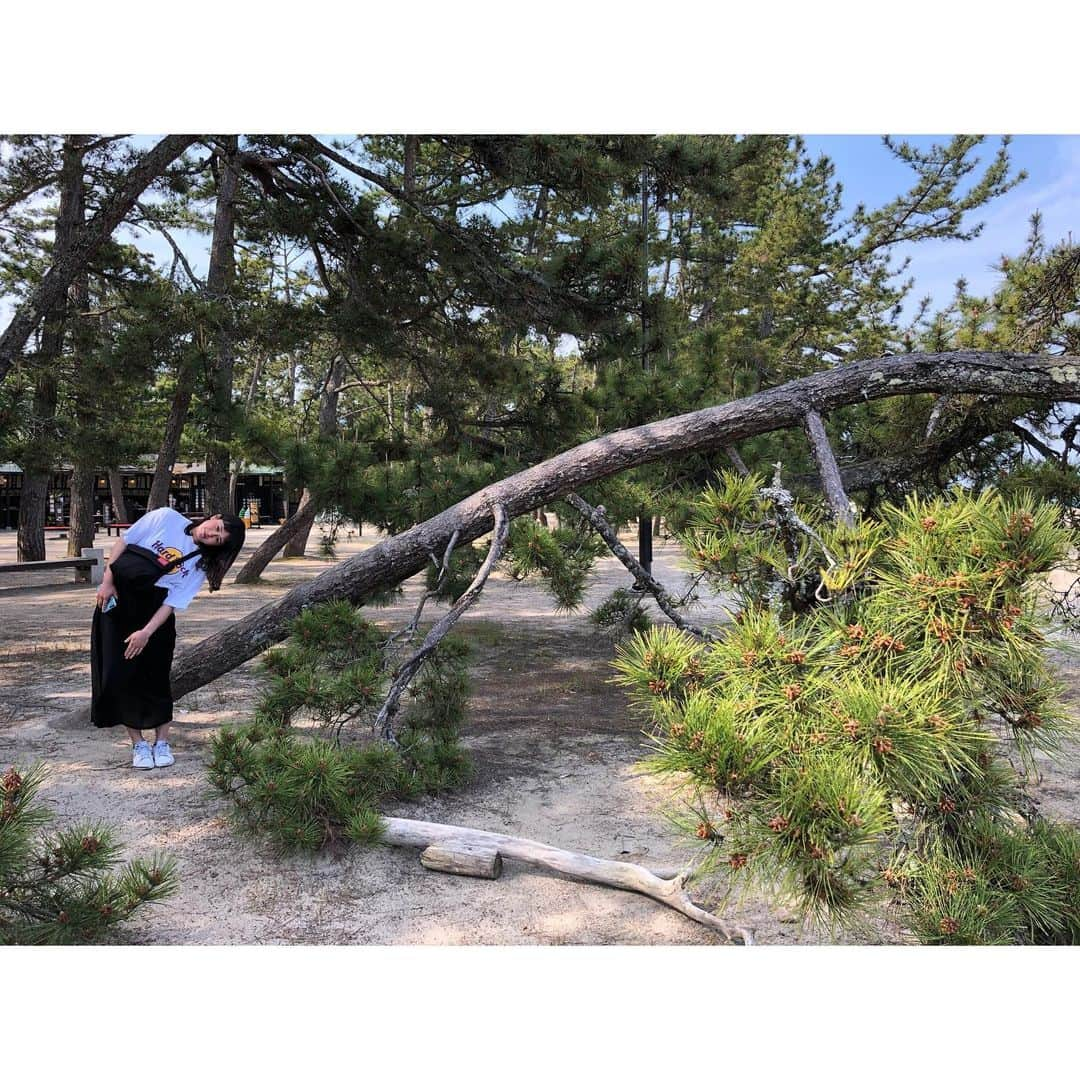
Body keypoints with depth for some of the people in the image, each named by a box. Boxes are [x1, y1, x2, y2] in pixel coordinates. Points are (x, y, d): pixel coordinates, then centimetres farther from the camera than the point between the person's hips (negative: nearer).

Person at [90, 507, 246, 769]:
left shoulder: (201, 565, -5)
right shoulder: (166, 518, -8)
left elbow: (173, 602, -11)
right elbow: (123, 542, -2)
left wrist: (147, 632, -20)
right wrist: (108, 580, -8)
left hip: (154, 612, 0)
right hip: (117, 598, 0)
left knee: (155, 676, -2)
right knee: (121, 674, -1)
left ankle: (162, 742, 14)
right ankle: (138, 744, 10)